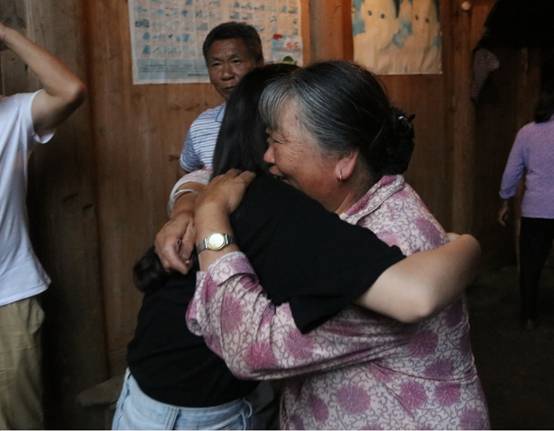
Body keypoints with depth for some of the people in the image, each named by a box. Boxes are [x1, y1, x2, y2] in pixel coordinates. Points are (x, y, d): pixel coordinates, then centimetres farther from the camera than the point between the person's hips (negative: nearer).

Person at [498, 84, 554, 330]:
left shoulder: (527, 132, 1)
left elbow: (512, 172, 4)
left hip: (534, 210, 1)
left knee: (530, 265, 10)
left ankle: (529, 317, 17)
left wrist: (505, 203, 14)